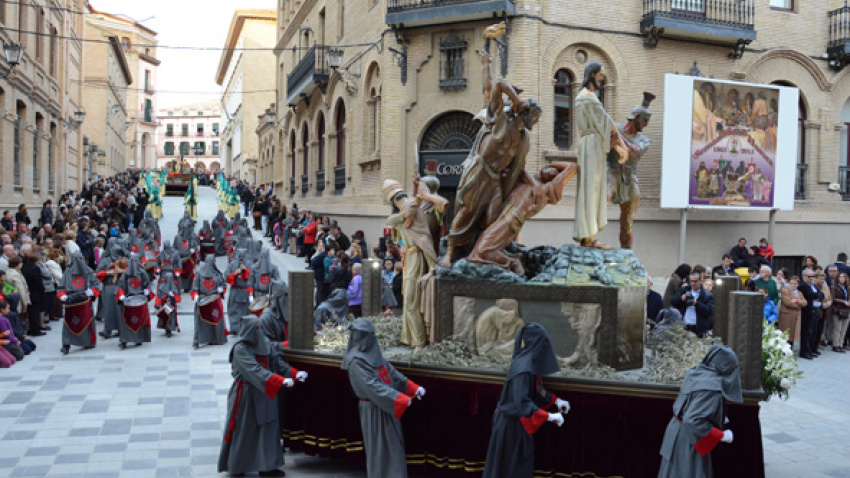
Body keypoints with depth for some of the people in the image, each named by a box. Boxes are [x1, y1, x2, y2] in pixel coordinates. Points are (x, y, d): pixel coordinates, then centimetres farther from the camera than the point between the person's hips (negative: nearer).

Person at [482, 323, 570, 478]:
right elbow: (522, 401, -34)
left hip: (520, 423, 9)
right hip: (511, 424, -9)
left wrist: (555, 400, 9)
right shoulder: (523, 368, -28)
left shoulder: (529, 362, 1)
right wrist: (548, 416, -36)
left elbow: (535, 389, 16)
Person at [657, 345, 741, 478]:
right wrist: (721, 436, -19)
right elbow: (692, 420, -30)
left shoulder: (695, 373, -1)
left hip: (678, 432, 8)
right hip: (688, 442, -8)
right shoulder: (711, 387, -25)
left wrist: (718, 418, 16)